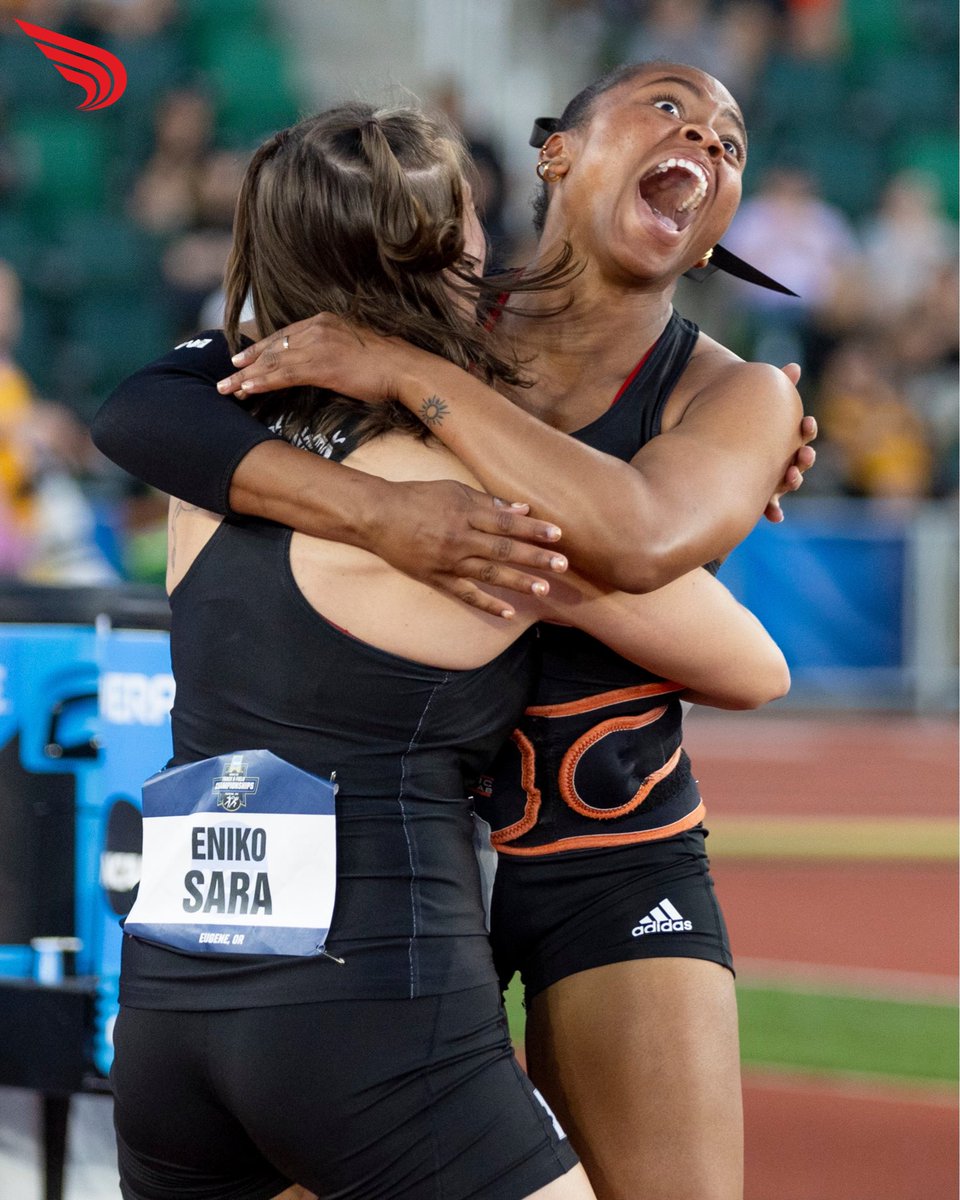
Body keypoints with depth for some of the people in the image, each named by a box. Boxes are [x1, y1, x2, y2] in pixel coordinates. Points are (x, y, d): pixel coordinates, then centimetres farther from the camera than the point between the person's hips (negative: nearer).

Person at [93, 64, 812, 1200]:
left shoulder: (737, 398, -5)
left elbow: (639, 543, -29)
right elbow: (136, 415, -17)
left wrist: (406, 375, -26)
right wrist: (387, 519, -32)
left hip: (613, 866, -1)